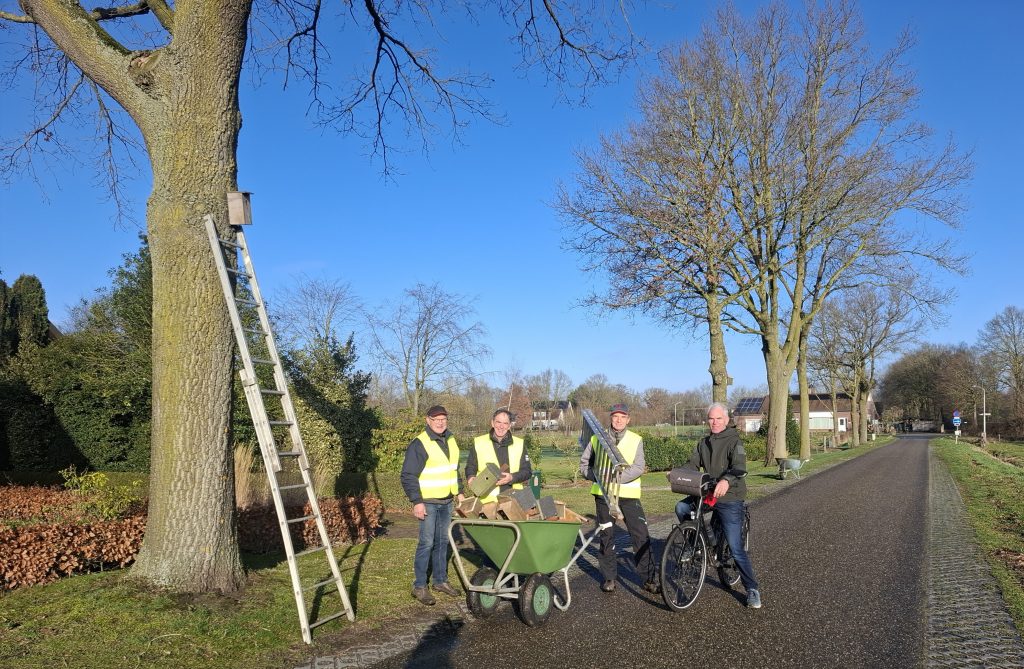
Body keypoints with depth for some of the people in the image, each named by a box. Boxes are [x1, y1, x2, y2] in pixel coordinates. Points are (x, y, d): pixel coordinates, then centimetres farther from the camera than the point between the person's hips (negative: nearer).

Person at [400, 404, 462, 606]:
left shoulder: (450, 441, 9)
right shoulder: (419, 444, -14)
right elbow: (408, 476, -15)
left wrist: (459, 492, 18)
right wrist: (417, 502, -19)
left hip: (447, 502, 7)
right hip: (428, 502, -7)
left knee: (442, 542, 13)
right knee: (426, 543, -6)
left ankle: (440, 580, 24)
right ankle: (419, 586, 3)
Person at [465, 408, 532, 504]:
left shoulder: (519, 444, 9)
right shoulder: (479, 443, 7)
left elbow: (527, 471, 8)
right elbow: (470, 467, 14)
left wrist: (512, 477, -11)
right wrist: (471, 478, -8)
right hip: (486, 500, -1)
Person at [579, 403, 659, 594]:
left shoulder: (636, 440, 2)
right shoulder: (597, 438, 6)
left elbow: (639, 467, -9)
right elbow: (584, 463, 10)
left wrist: (619, 477, -22)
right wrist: (598, 477, -7)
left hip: (628, 494, -1)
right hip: (603, 493, 1)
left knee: (641, 536, -4)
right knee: (606, 537, 8)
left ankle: (650, 579, 6)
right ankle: (609, 578, 20)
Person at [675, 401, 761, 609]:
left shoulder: (734, 441, -9)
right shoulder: (703, 443, 12)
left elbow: (740, 467, -24)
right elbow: (692, 464, 7)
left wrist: (726, 480, -45)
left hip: (730, 498, -6)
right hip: (708, 493, 6)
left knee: (736, 547, -6)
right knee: (681, 508, -18)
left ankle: (752, 589, 9)